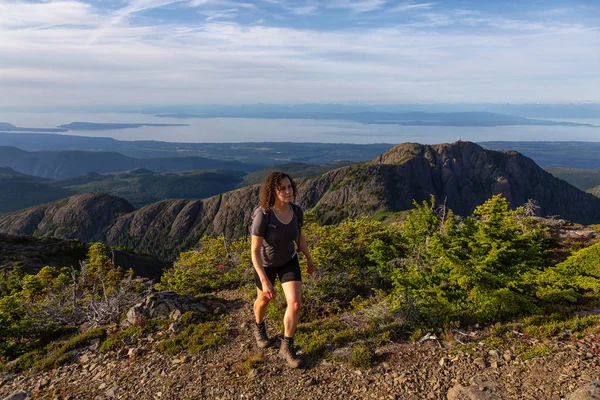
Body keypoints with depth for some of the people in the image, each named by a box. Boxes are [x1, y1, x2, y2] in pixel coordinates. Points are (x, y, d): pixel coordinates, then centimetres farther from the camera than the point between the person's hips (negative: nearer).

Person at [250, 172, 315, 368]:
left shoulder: (296, 211, -19)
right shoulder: (262, 215, -35)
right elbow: (255, 251, -29)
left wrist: (309, 259, 12)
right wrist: (264, 281, -34)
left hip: (288, 261, 3)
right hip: (265, 263, -3)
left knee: (295, 304, -8)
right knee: (264, 299, 21)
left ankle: (287, 347, 15)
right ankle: (259, 326, 55)